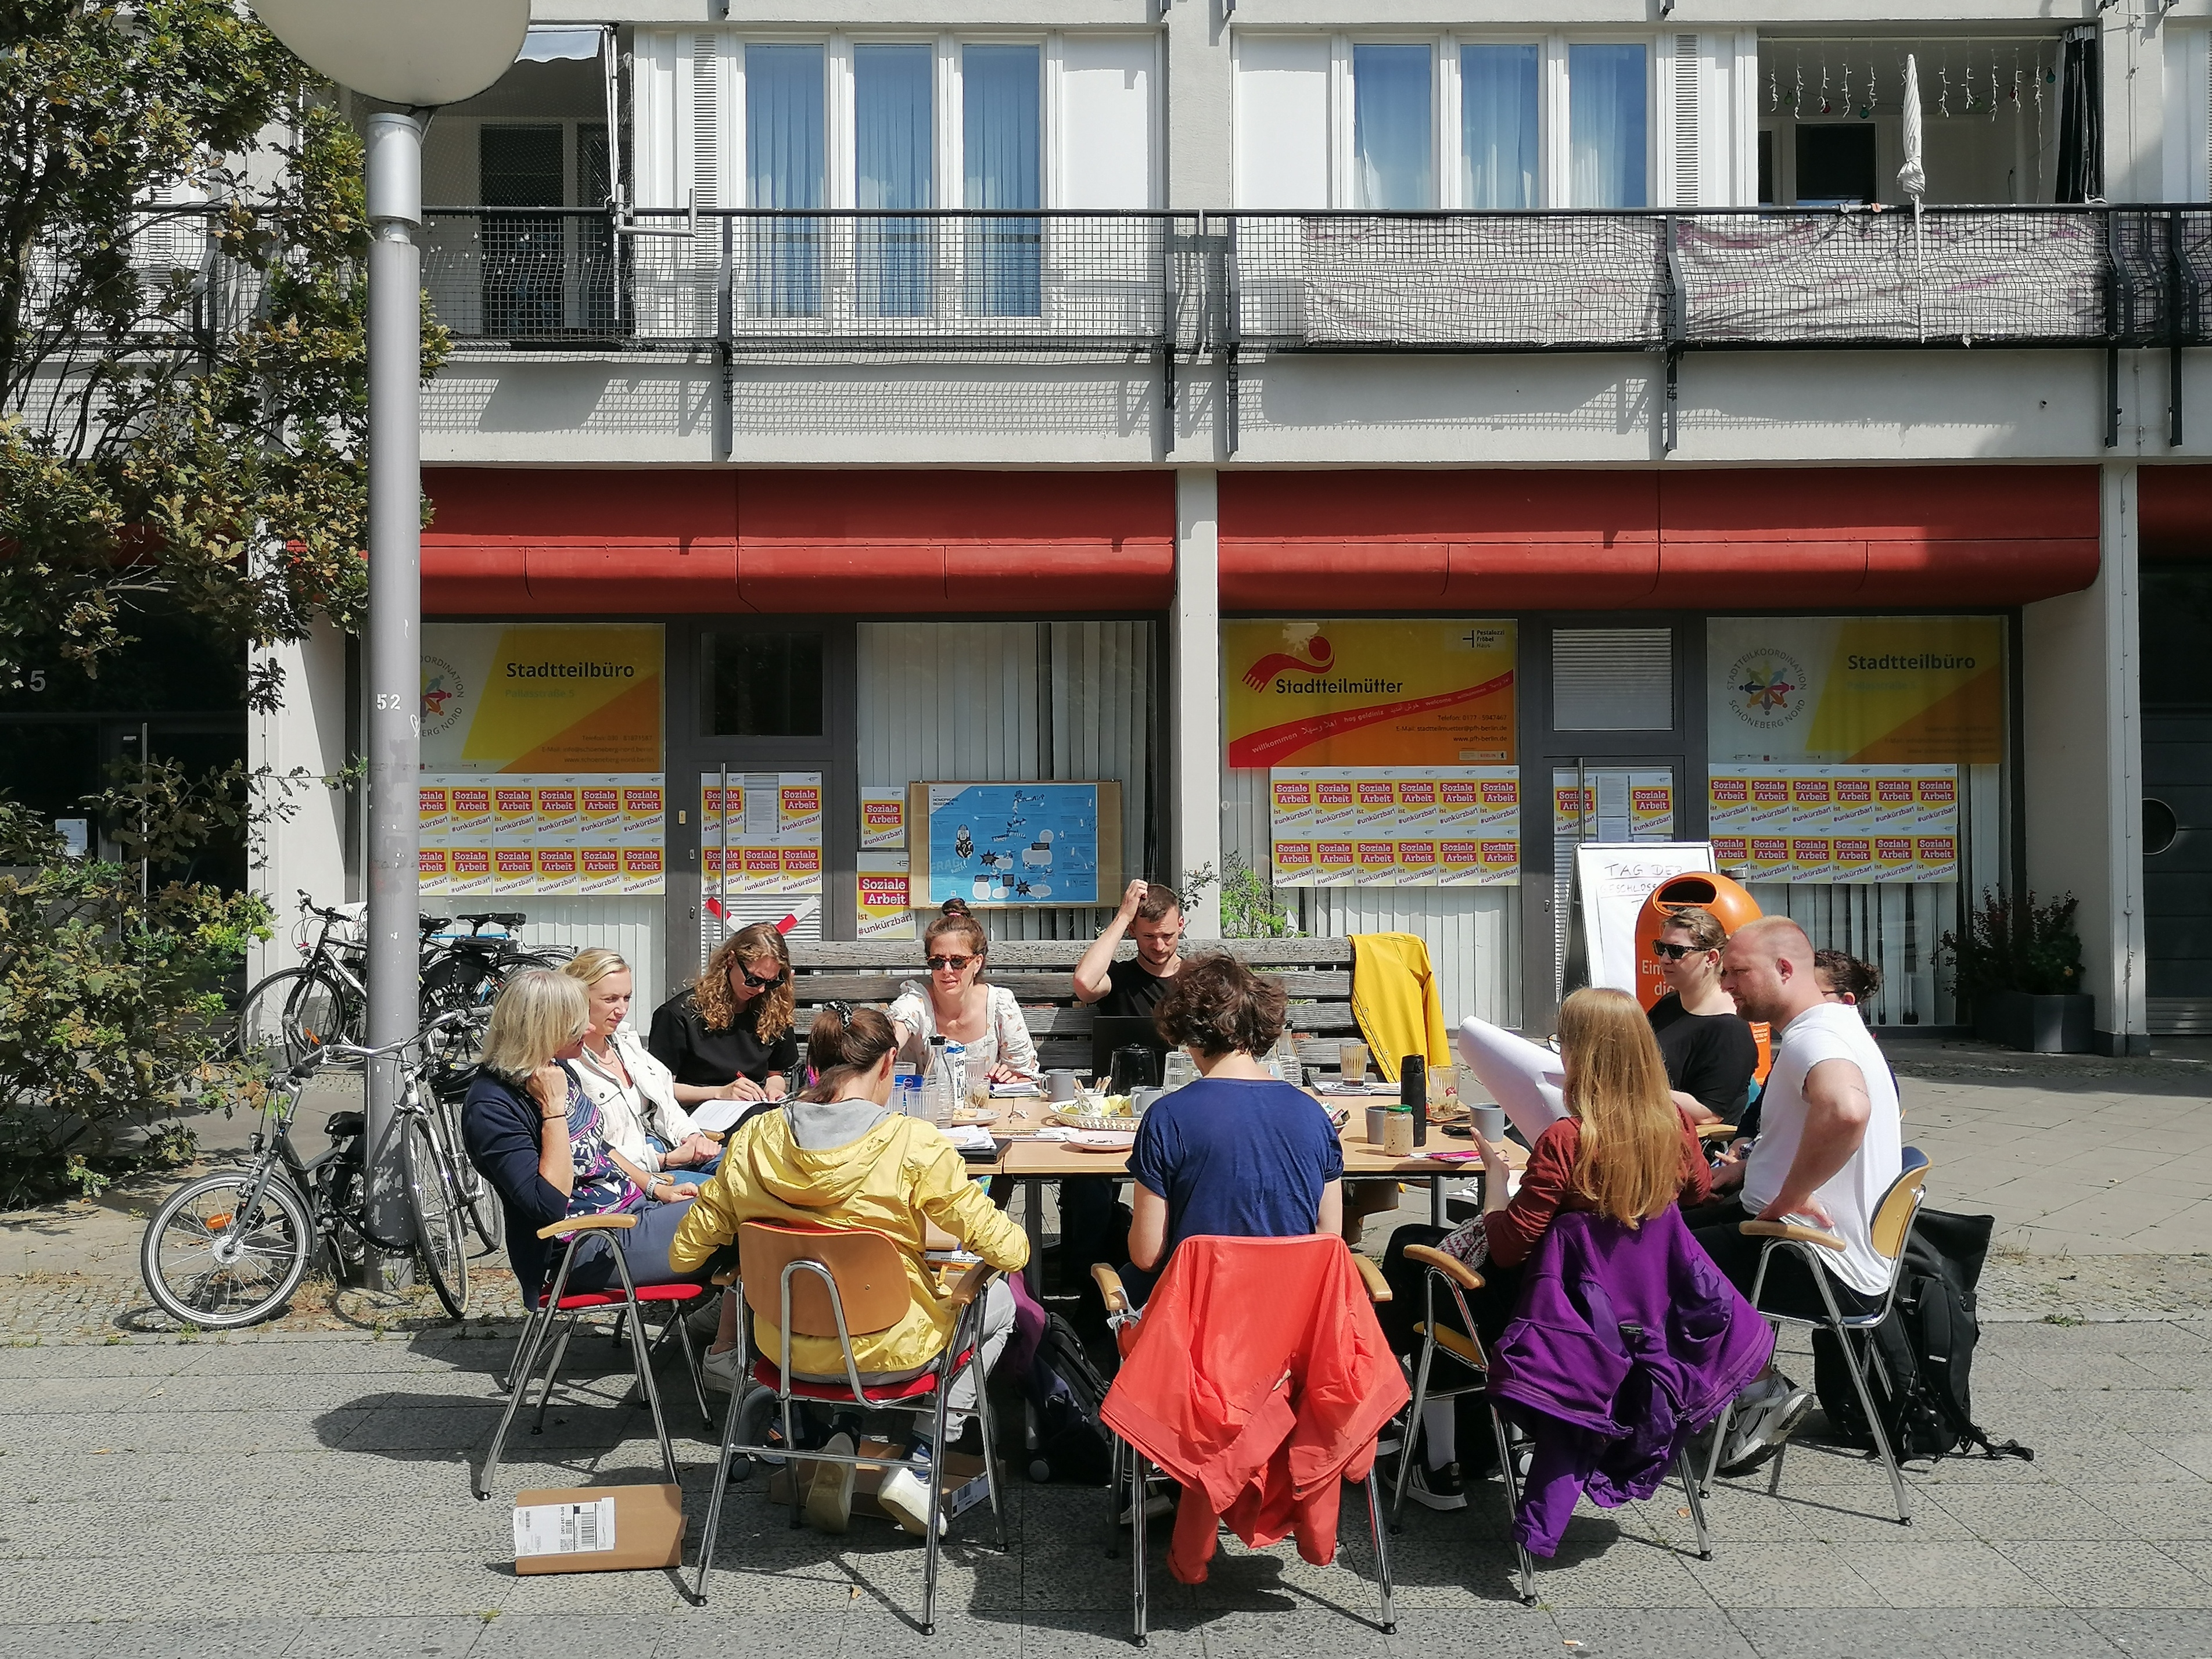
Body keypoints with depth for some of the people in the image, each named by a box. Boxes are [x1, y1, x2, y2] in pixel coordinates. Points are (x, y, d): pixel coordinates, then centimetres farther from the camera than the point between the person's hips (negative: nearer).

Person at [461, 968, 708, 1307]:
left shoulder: (558, 1069, 7)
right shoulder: (491, 1107, -20)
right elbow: (549, 1204, -27)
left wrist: (655, 1186, 9)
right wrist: (554, 1108, -26)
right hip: (591, 1251, -9)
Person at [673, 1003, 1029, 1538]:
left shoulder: (754, 1139, -8)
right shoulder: (913, 1144, -20)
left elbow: (687, 1252, 0)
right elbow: (1008, 1251, -17)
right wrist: (1015, 1238, 7)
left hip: (785, 1346, 5)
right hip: (887, 1353, -4)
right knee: (998, 1302, 25)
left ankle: (844, 1437, 17)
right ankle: (918, 1459, 13)